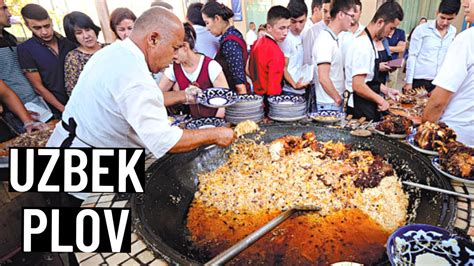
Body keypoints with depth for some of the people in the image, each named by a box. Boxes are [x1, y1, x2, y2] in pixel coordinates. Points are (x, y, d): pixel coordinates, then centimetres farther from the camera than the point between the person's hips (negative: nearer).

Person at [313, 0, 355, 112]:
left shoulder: (333, 39, 12)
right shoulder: (325, 40, -16)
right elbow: (323, 78, -22)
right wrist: (338, 99, -11)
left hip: (336, 103, 9)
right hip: (329, 106, -9)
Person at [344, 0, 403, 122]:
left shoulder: (368, 42, 11)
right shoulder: (364, 46, -20)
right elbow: (358, 86, -25)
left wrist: (386, 90, 16)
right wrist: (380, 99, -12)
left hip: (367, 108, 10)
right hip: (361, 111, -10)